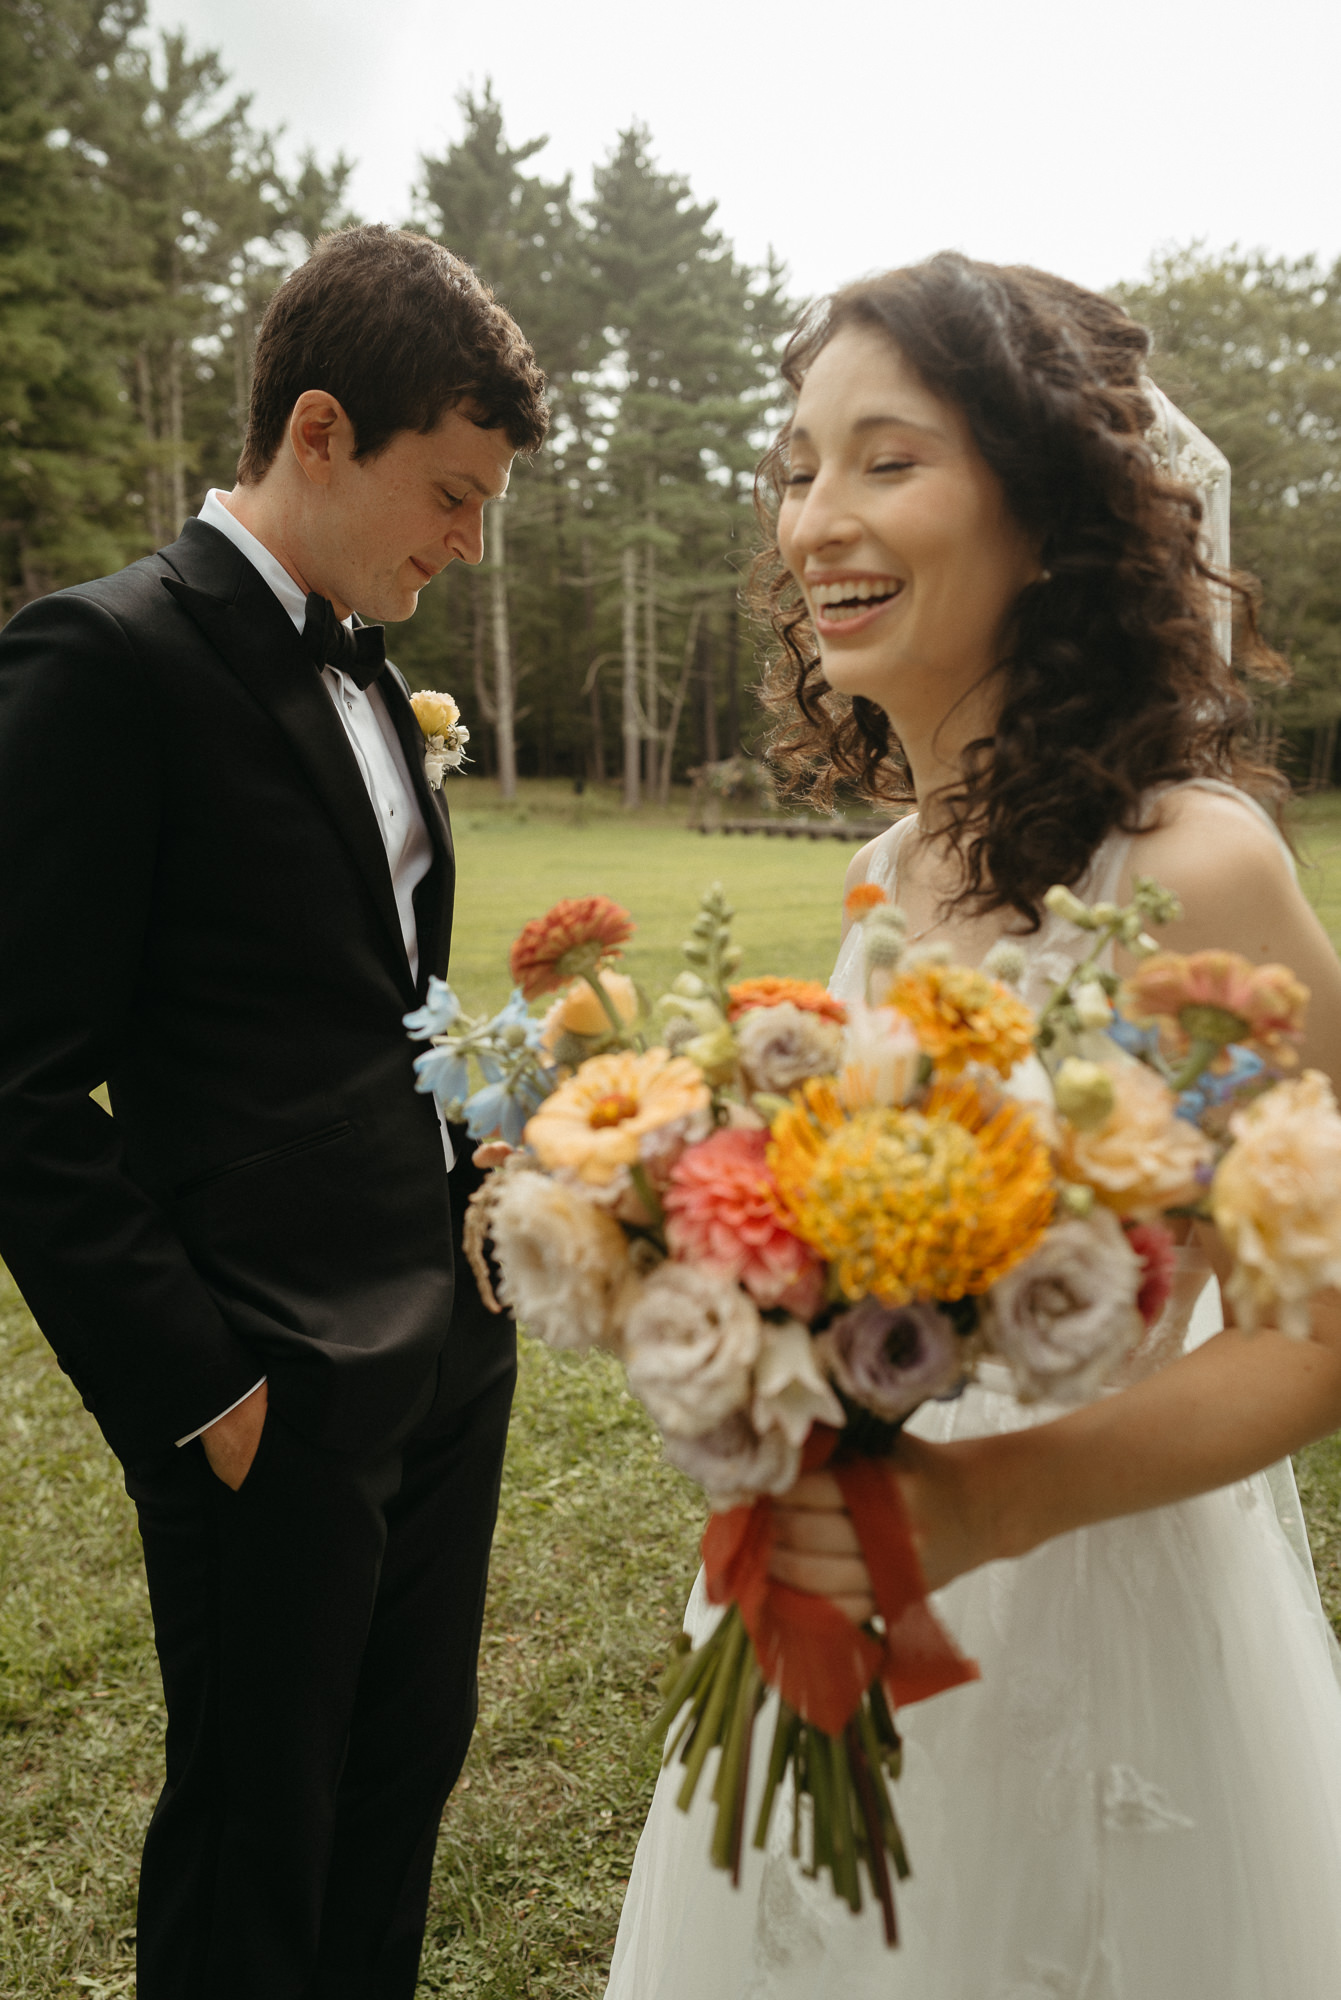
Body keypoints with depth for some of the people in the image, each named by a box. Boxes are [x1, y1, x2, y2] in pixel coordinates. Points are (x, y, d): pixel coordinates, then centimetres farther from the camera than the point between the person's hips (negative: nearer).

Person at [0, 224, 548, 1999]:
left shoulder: (365, 672, 12)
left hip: (447, 1339, 8)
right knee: (256, 1843, 14)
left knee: (409, 1768, 22)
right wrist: (196, 1392, -14)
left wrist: (472, 1166, 6)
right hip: (279, 1387, -7)